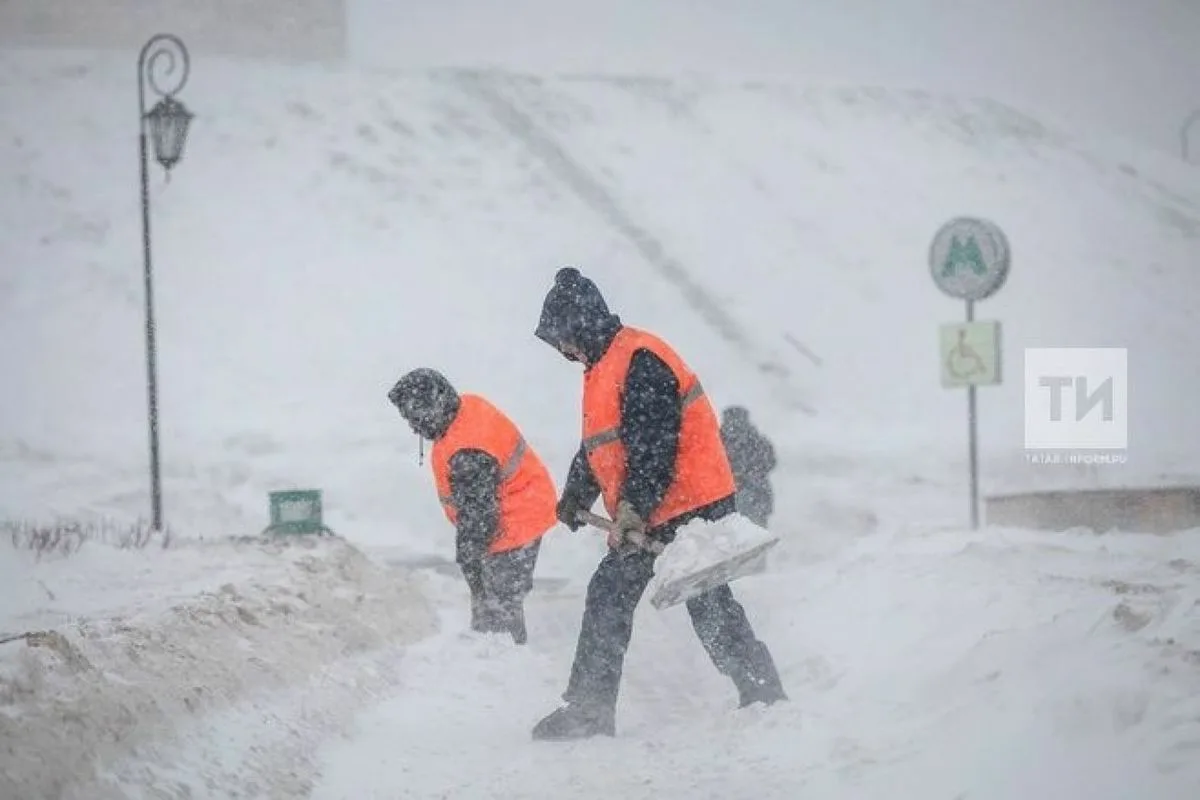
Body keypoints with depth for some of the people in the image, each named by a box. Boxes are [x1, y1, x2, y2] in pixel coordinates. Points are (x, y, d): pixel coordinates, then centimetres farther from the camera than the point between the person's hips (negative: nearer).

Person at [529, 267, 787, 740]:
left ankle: (765, 699, -1)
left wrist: (634, 508, -27)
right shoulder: (602, 368, 17)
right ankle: (587, 711, 12)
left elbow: (653, 444, -24)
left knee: (708, 605, -8)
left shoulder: (639, 360, -17)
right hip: (643, 516, 10)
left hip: (690, 508, -10)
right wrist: (575, 497, 32)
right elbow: (597, 445, 29)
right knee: (607, 599, 8)